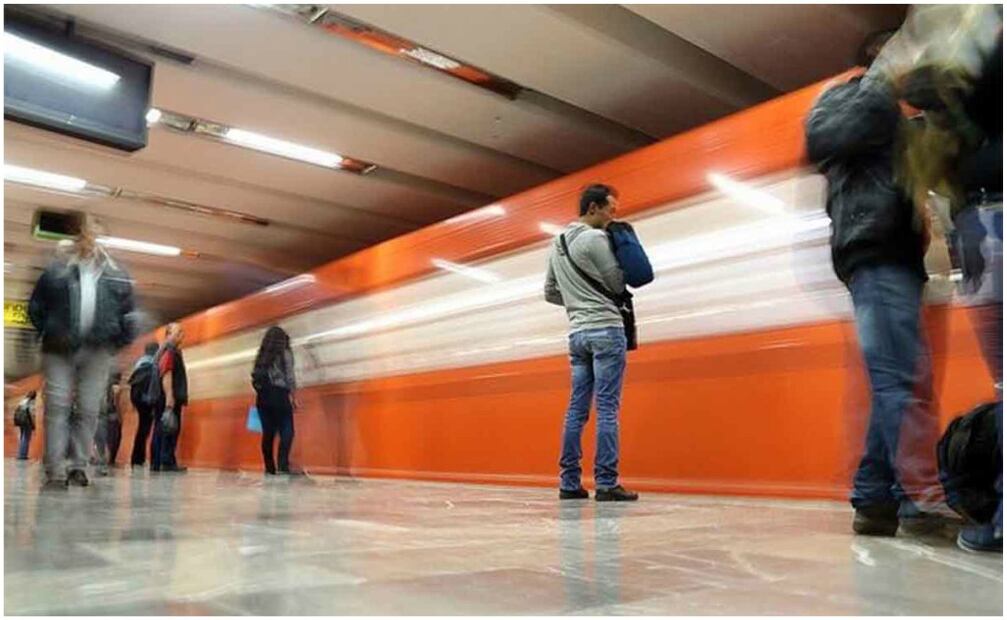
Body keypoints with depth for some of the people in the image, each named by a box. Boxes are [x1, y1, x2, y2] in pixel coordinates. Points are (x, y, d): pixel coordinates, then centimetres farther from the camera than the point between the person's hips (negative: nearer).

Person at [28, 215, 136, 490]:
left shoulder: (116, 275, 8)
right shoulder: (57, 270, 4)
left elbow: (127, 312, 12)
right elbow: (36, 306, 9)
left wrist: (122, 339, 3)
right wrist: (46, 332, -1)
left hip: (97, 353, 1)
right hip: (59, 350, -1)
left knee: (89, 409, 5)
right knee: (57, 407, -2)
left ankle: (79, 466, 17)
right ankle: (55, 472, 3)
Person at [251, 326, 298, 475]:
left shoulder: (261, 356, 17)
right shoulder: (285, 353, 2)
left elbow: (255, 378, 10)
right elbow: (290, 377, -5)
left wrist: (262, 393, 11)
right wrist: (294, 397, -2)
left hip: (262, 396, 6)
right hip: (279, 395, -5)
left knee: (268, 432, 6)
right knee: (287, 431, -6)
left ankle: (269, 468, 7)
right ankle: (283, 465, -21)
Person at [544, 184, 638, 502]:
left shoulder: (557, 243, 18)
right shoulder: (595, 239, -8)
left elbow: (550, 293, 22)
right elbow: (618, 284, -3)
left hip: (577, 333, 8)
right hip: (605, 329, -8)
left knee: (577, 408, 8)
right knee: (607, 409, -6)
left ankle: (569, 483, 10)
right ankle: (606, 484, -5)